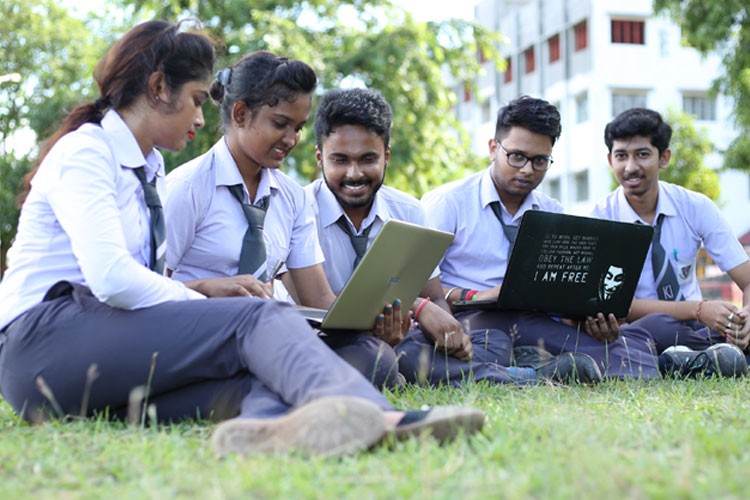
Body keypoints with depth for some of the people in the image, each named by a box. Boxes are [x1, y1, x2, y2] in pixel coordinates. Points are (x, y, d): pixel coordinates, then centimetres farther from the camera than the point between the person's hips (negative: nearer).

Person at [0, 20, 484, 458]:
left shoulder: (149, 166, 24)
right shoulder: (84, 152, -5)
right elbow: (110, 278, -20)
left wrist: (199, 289, 4)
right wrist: (204, 300, -9)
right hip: (44, 339, -8)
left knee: (253, 376, -24)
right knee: (259, 318, -27)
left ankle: (274, 423, -64)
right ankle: (370, 413, -59)